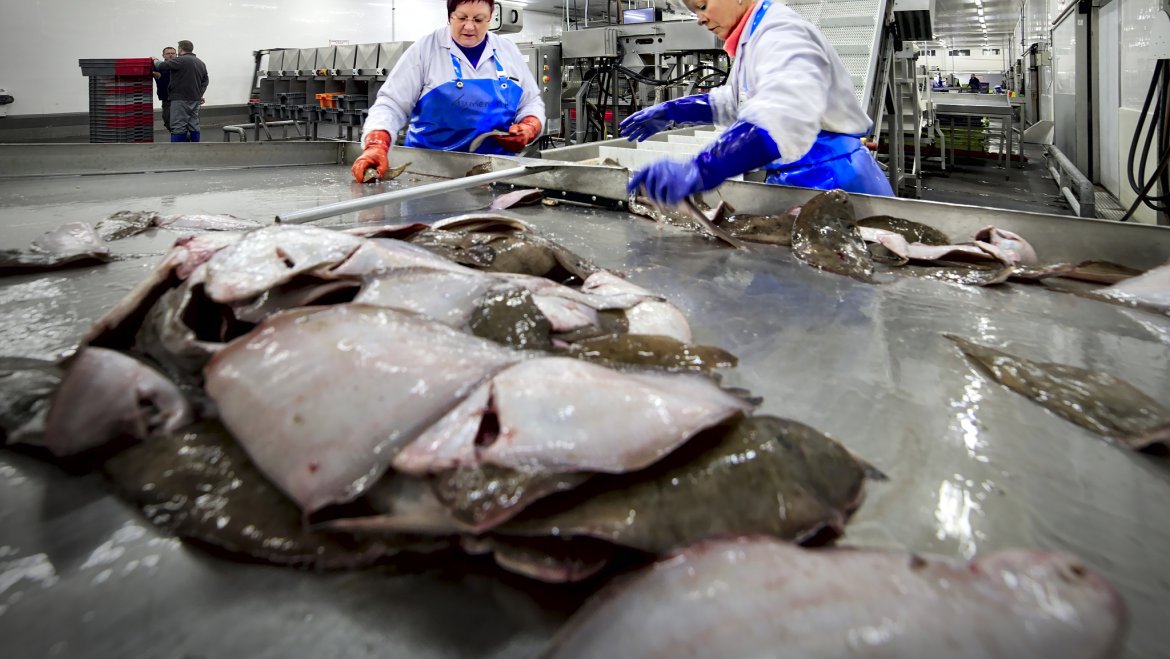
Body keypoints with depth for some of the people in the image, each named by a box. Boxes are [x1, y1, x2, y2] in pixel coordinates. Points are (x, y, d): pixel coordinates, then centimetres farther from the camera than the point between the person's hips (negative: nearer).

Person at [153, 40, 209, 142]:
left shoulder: (180, 60, -11)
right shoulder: (201, 63, 15)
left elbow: (161, 66, -13)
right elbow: (205, 81, 21)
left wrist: (156, 60, 7)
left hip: (181, 100, -8)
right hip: (195, 100, 8)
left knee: (178, 127, -7)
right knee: (194, 126, 9)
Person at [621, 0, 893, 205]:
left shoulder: (780, 32, -21)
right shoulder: (754, 35, 12)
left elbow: (786, 116, -42)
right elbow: (735, 102, 29)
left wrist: (698, 170, -54)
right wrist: (671, 113, 18)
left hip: (832, 183, -10)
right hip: (798, 182, 10)